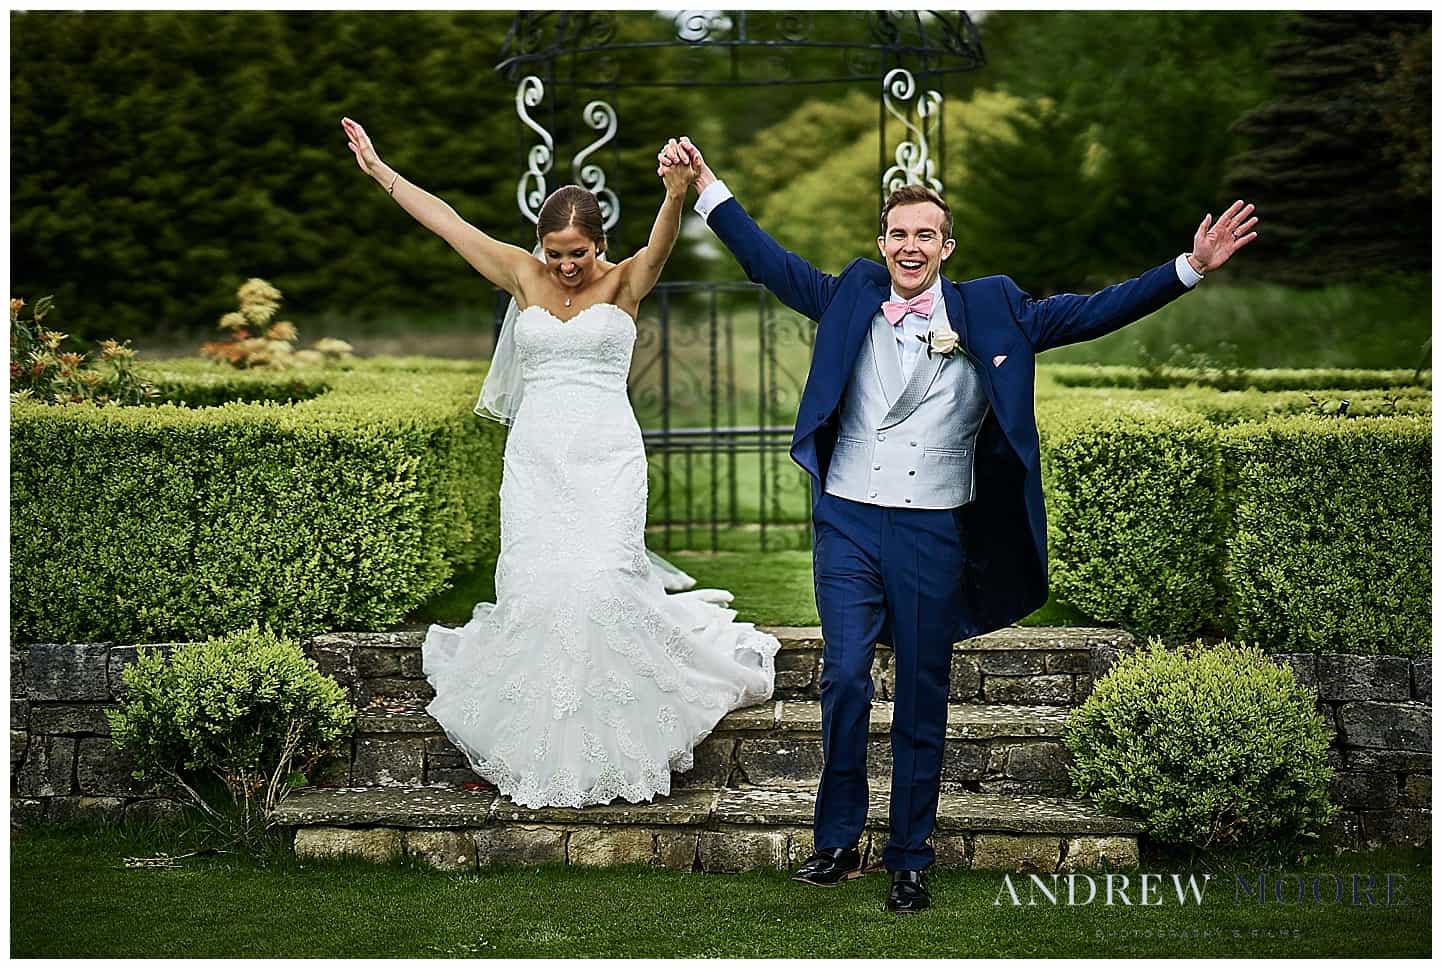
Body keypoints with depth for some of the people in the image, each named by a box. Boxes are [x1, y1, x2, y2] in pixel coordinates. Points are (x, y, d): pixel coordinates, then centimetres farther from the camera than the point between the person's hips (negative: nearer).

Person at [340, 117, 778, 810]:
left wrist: (676, 195, -43)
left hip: (607, 458, -3)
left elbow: (660, 244, -21)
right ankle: (546, 757, 4)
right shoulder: (524, 277, 9)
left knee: (600, 584, -16)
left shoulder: (624, 283, 0)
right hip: (535, 458, 3)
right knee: (534, 590, -6)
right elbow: (444, 220, 11)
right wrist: (379, 169, 11)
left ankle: (609, 749, 3)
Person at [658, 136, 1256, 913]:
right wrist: (707, 191, 3)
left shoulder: (988, 313, 3)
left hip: (935, 534, 0)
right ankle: (837, 842, 8)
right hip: (849, 525, 0)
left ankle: (909, 861, 16)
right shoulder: (851, 299, 7)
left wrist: (1189, 268, -7)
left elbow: (1088, 314, 1)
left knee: (922, 703, 5)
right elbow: (771, 264, 10)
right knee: (845, 680, -8)